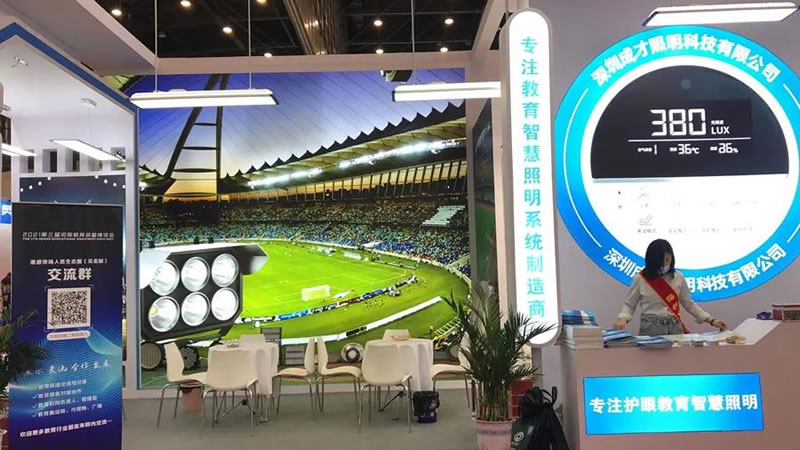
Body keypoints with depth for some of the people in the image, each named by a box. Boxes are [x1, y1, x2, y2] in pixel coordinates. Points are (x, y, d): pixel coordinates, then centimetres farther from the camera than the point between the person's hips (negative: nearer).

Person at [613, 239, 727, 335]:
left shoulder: (678, 278, 6)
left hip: (674, 327, 3)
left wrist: (711, 321, 6)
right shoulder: (640, 279, -3)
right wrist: (623, 319, -17)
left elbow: (689, 304, 13)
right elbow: (629, 305, 3)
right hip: (650, 328, -2)